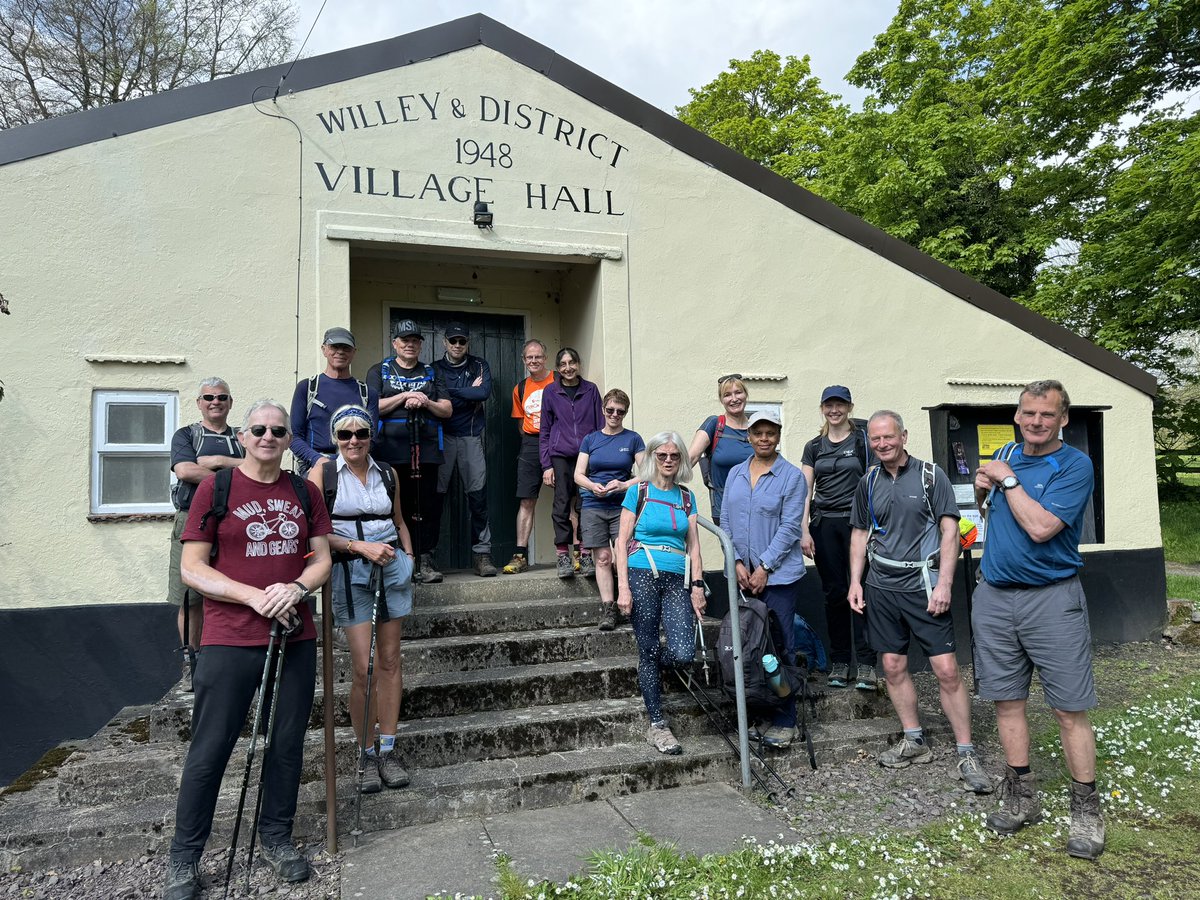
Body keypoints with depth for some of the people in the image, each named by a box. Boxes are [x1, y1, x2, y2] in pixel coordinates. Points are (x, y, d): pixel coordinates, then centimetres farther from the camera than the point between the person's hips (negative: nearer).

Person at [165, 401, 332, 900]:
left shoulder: (305, 492, 8)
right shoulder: (215, 488, -2)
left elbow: (321, 558, 9)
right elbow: (192, 568, -5)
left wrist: (296, 587, -12)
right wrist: (254, 597, -16)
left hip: (295, 638, 4)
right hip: (230, 642, -3)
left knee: (287, 743, 12)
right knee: (210, 749, 4)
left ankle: (276, 838, 30)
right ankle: (183, 857, 21)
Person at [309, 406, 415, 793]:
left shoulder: (387, 473, 10)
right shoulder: (323, 472, -1)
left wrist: (408, 557, 10)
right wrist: (362, 546, -16)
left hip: (391, 567, 4)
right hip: (351, 571, -3)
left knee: (390, 661, 6)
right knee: (363, 667, -5)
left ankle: (388, 750, 16)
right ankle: (367, 754, 11)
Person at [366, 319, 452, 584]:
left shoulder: (431, 373, 20)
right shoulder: (379, 371, 13)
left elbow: (447, 410, 14)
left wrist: (425, 403, -5)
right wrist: (405, 396, -6)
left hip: (426, 450, 2)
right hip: (390, 452, -2)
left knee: (427, 507, -2)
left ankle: (425, 562, 2)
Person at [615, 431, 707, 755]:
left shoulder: (686, 497, 14)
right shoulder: (638, 492, 4)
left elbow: (693, 546, 12)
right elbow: (622, 542, 0)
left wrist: (697, 586, 2)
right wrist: (623, 587, -8)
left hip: (677, 581, 3)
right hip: (643, 576, -3)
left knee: (684, 653, -11)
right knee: (649, 651, 0)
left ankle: (648, 661, 25)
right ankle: (657, 725, 15)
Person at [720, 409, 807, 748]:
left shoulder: (792, 476, -3)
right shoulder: (735, 474, 11)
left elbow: (790, 527, -8)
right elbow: (725, 521, 9)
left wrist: (764, 567, -12)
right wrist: (737, 562, -3)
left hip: (778, 575, -4)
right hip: (742, 574, 5)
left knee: (780, 646, -1)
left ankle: (784, 720, 8)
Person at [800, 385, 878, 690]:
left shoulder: (863, 441, 4)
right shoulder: (814, 447, 12)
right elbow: (805, 491, 9)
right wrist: (804, 531, 0)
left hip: (856, 522, -3)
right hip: (824, 525, 3)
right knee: (834, 593, 6)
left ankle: (866, 664, -1)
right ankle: (839, 662, 14)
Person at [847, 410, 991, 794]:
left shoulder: (930, 475, -4)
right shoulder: (868, 482, 8)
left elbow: (950, 531, -7)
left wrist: (944, 583, -14)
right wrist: (855, 581, 6)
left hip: (923, 585, -4)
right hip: (881, 588, 4)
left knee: (947, 670, -4)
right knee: (893, 667, 9)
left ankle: (966, 753, 8)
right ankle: (914, 741, 24)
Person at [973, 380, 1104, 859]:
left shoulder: (1075, 465, -10)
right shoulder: (1005, 455, 9)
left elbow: (1040, 527, -22)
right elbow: (982, 503, 27)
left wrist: (1007, 479, -12)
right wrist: (982, 487, 5)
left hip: (1052, 599, -5)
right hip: (994, 598, 5)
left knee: (1070, 709, 0)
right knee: (1006, 700, 10)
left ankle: (1085, 810, 15)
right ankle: (1022, 796, 23)